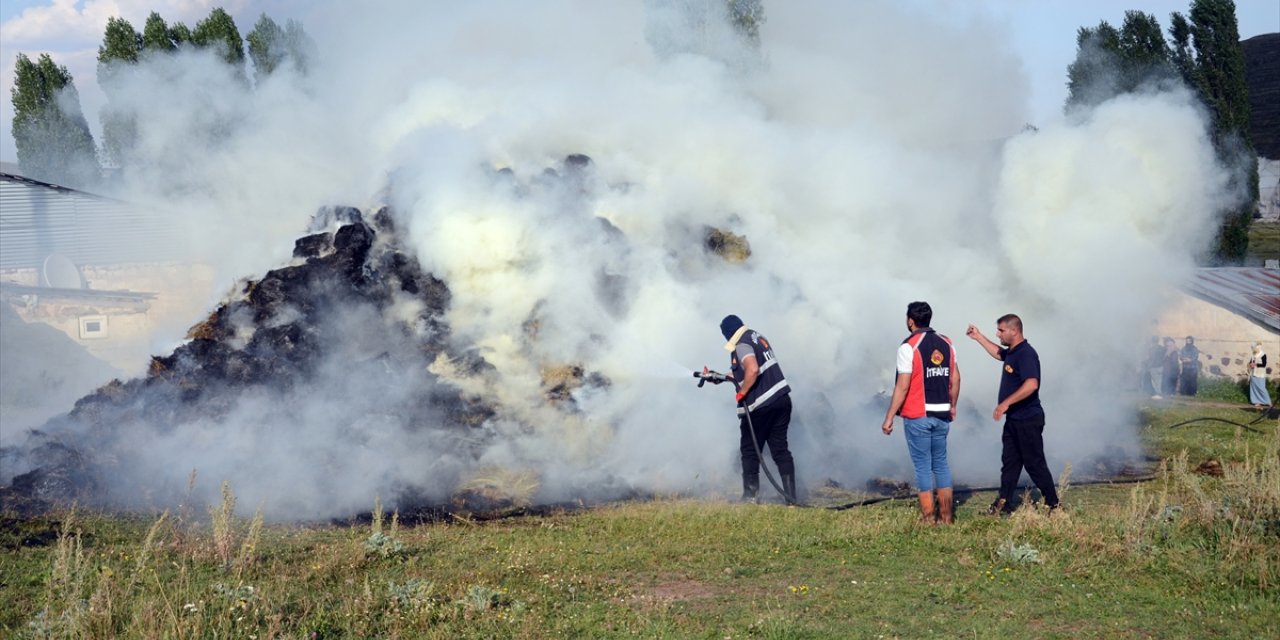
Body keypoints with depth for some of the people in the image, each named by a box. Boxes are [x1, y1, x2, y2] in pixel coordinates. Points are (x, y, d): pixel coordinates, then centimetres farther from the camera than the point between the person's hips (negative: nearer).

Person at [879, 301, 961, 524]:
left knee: (923, 466, 0)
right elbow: (955, 379, 10)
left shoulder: (909, 347, -12)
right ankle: (946, 516, 14)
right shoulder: (946, 343, 6)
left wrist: (889, 418, -11)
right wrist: (952, 406, 23)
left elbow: (902, 387, -15)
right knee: (941, 464, 13)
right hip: (942, 415, 5)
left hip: (917, 416, -5)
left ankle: (928, 518, 0)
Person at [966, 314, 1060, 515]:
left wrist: (1006, 403, -34)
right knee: (1009, 462, 11)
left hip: (1028, 419, -10)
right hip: (1014, 419, 10)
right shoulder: (1011, 352, 11)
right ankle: (1003, 503, 15)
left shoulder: (1025, 354, -20)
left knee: (1035, 463, -4)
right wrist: (978, 337, 32)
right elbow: (998, 353, 36)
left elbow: (1031, 384, -33)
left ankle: (1053, 505, 3)